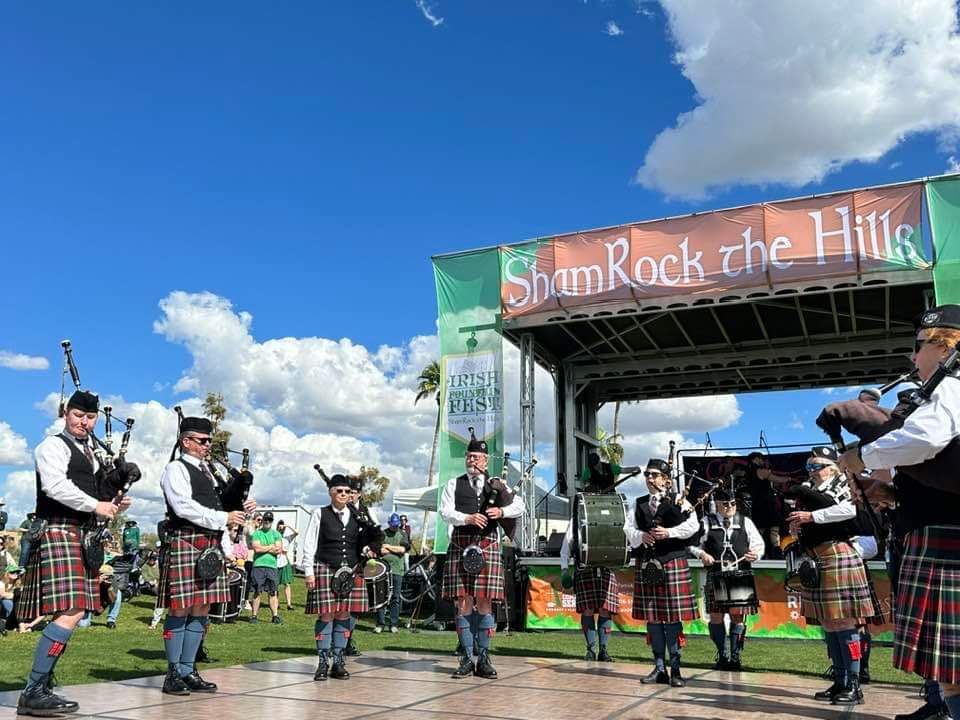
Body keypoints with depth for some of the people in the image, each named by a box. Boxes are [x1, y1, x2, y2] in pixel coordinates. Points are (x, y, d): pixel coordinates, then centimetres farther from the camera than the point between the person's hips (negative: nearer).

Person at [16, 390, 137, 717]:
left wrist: (115, 502, 5)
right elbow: (55, 486, -18)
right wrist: (96, 505, -16)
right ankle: (33, 693, -14)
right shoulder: (53, 446, -4)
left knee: (73, 612, 8)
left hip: (82, 537, 9)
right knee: (70, 612, -18)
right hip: (59, 533, -9)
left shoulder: (90, 453, 22)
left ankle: (41, 686, 15)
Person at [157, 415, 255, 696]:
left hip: (210, 546, 8)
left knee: (201, 609, 8)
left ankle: (188, 671, 16)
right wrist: (224, 518, -14)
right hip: (185, 543, -8)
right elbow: (184, 507, -15)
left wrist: (240, 509, 6)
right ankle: (173, 674, 6)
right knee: (180, 609, -3)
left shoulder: (208, 470, 21)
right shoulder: (175, 469, -3)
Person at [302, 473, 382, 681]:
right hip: (326, 570, -3)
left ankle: (338, 662, 14)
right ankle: (323, 663, 7)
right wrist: (309, 572, -6)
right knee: (326, 615, -3)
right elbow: (309, 546, 0)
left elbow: (369, 539, 21)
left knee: (344, 615, 5)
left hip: (351, 573, 3)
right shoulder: (320, 515, 1)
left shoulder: (356, 516, 11)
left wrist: (369, 548, -1)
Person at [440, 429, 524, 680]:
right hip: (460, 547, 0)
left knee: (485, 604, 1)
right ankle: (467, 659, 8)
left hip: (488, 548, 0)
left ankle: (484, 659, 9)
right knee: (463, 604, 0)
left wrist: (502, 511, -12)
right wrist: (468, 518, -17)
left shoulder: (496, 484, 15)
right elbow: (446, 512, -1)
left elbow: (519, 506, 7)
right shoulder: (453, 485, 12)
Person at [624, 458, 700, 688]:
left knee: (673, 618, -3)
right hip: (646, 564, 4)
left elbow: (693, 525, -9)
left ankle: (675, 670, 6)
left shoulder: (678, 500, 3)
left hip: (672, 563, -4)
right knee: (652, 618, 7)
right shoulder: (639, 504, 15)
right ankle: (659, 668, 16)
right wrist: (641, 536, -13)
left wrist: (669, 532, -20)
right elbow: (628, 528, 6)